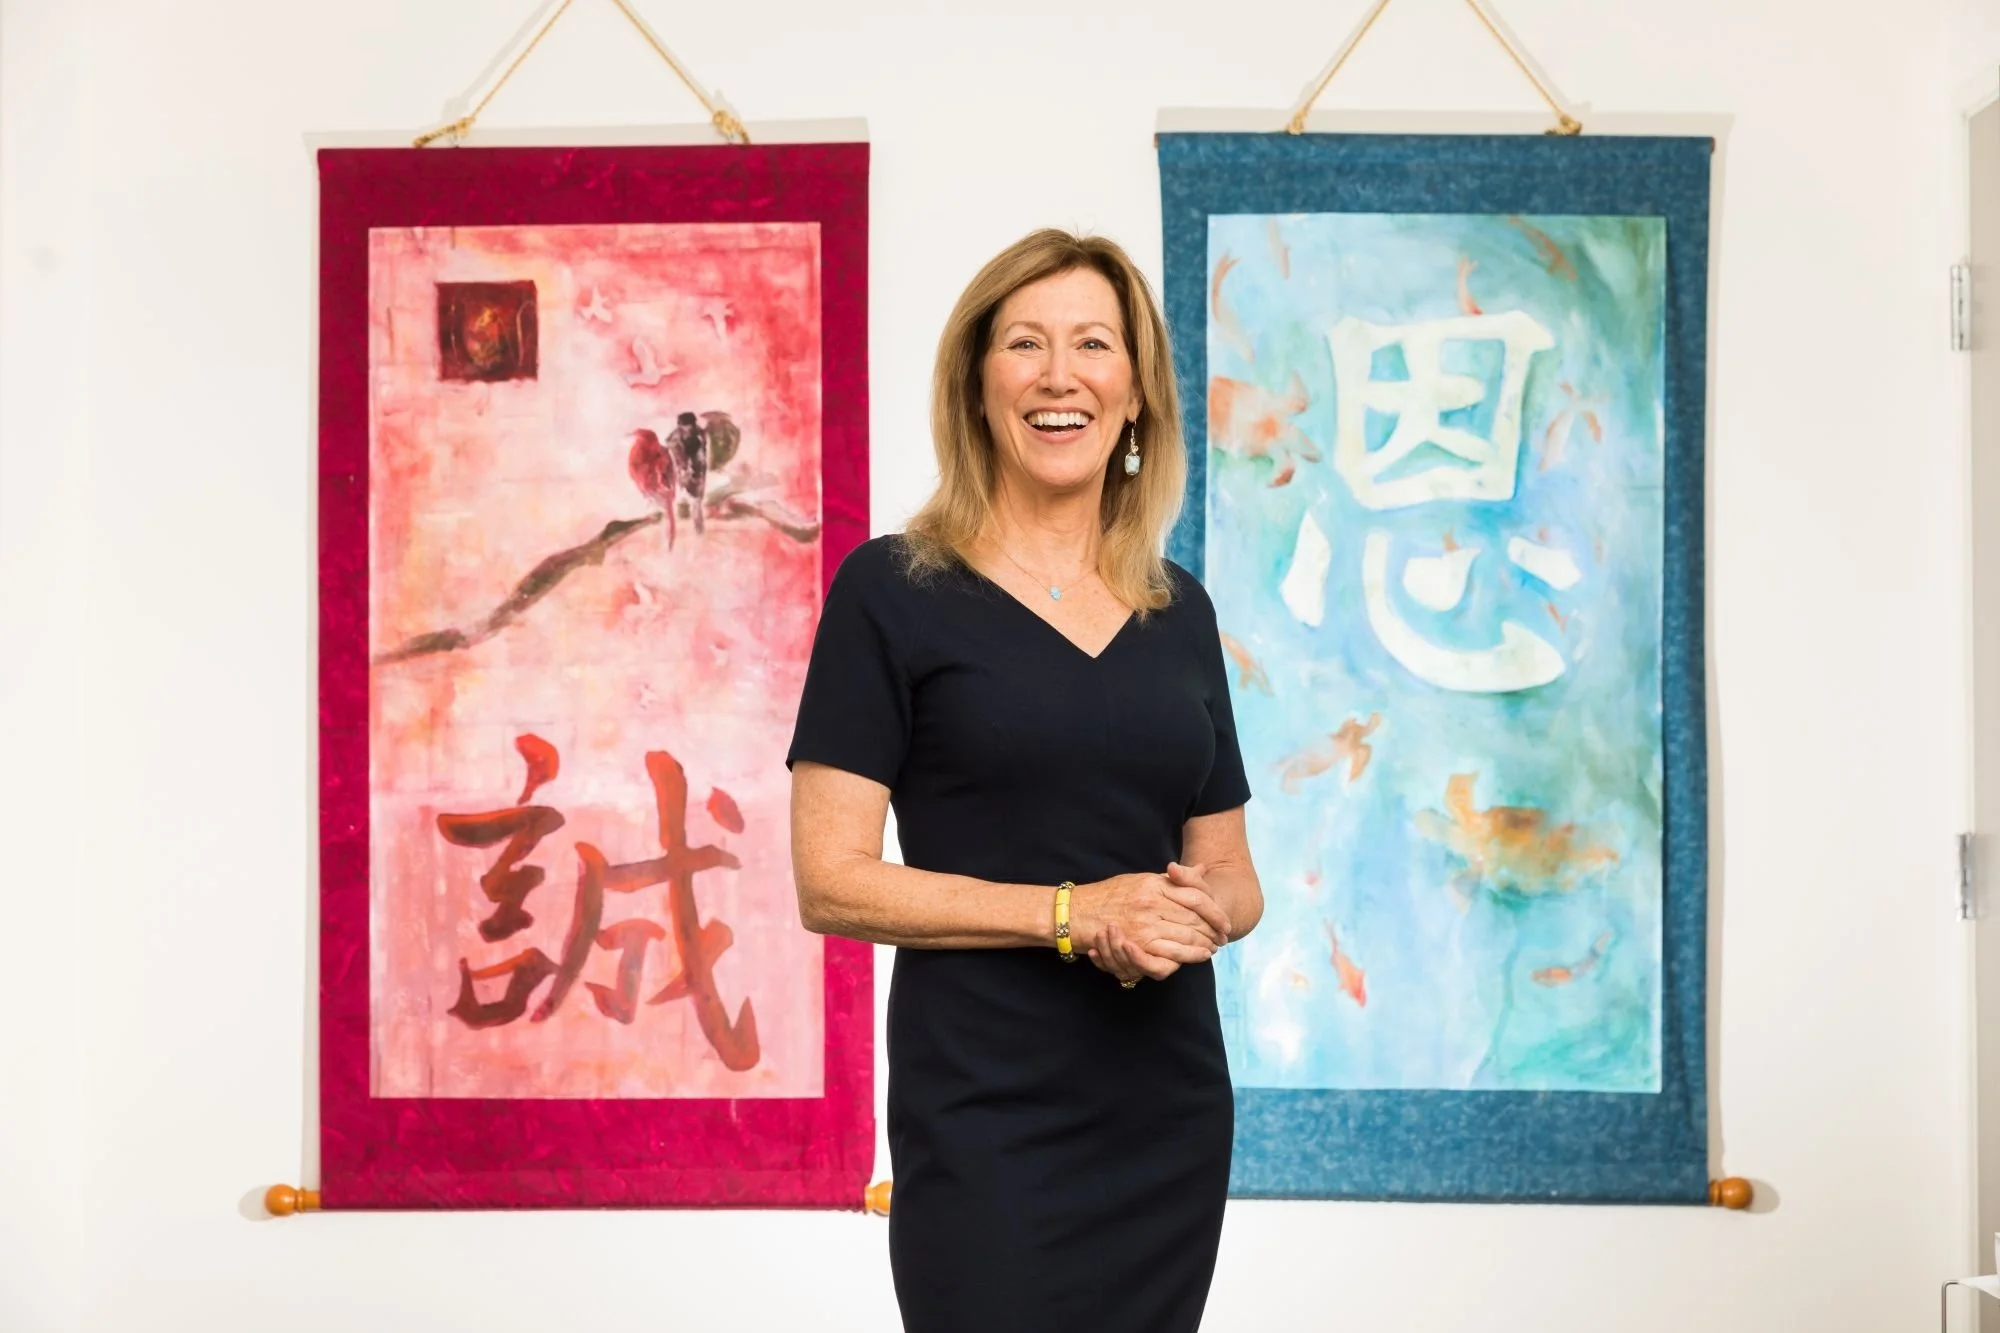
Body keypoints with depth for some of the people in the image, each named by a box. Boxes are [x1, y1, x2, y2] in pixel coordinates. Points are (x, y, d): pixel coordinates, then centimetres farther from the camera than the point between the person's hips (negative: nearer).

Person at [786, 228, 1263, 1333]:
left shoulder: (1180, 611, 9)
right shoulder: (892, 590, -5)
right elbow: (831, 880, -11)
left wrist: (1198, 911, -8)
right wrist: (1077, 913, -19)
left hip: (1175, 1114, 5)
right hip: (986, 1126, -5)